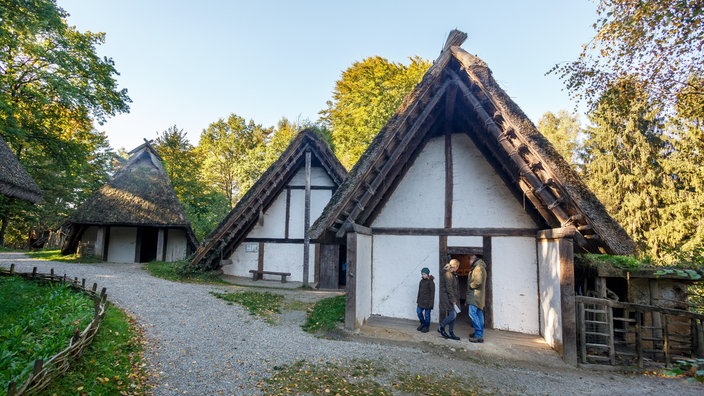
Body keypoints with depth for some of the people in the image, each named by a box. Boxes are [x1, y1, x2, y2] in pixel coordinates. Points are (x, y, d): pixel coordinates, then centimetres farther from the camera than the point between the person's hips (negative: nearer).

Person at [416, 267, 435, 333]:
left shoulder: (430, 282, -13)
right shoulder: (421, 281, 9)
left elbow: (432, 293, -14)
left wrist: (431, 303, -17)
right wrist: (418, 299, 15)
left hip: (427, 302, -7)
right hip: (421, 301, 7)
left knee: (427, 314, 3)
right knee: (419, 312, 7)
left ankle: (426, 327, 17)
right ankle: (423, 323, 28)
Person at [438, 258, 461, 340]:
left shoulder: (453, 274, 16)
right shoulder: (448, 274, -15)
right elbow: (449, 288, -18)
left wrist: (456, 298, 12)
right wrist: (453, 300, -17)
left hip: (452, 298, 10)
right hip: (447, 297, -10)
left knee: (453, 315, 9)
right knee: (453, 315, -10)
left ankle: (451, 333, 17)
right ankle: (441, 328, 6)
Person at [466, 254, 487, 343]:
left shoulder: (478, 267, -14)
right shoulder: (480, 267, 19)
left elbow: (478, 281, -24)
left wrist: (471, 286, -9)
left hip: (475, 295, -11)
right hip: (478, 295, 11)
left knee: (472, 313, -13)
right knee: (479, 314, 12)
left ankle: (479, 335, -14)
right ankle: (479, 333, 19)